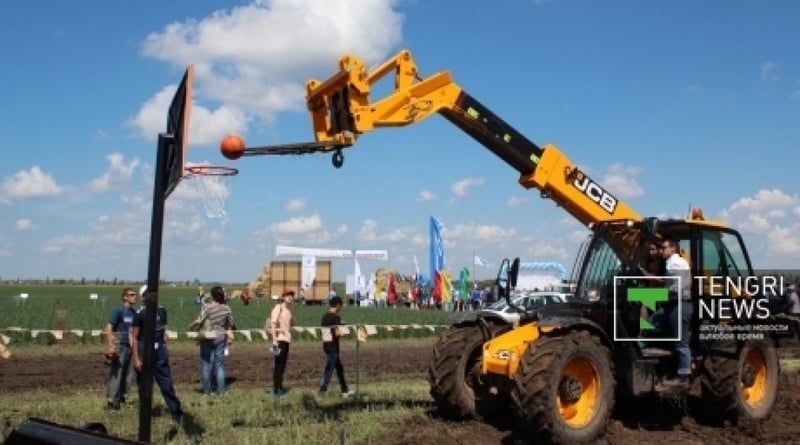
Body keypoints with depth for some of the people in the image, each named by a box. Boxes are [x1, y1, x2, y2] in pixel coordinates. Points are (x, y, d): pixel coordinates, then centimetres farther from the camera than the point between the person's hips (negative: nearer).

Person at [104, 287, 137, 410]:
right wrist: (110, 346, -21)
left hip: (129, 347, 7)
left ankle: (120, 396, 23)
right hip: (119, 347, -7)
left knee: (129, 375, 10)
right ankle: (112, 401, 5)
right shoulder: (118, 311, -8)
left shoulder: (134, 312, 12)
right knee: (116, 374, -3)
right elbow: (108, 328, -13)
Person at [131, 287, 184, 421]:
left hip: (159, 351, 4)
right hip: (144, 352, -4)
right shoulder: (140, 314, -10)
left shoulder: (162, 311, 6)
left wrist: (164, 348, 13)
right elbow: (134, 337, -10)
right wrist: (136, 359, -14)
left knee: (167, 383, 7)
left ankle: (176, 412, 12)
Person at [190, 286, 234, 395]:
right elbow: (230, 325, 6)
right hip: (220, 338, 3)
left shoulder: (207, 307, -13)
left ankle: (206, 391, 9)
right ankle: (221, 391, 10)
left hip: (207, 338, -3)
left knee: (206, 364, 6)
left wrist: (191, 326, 1)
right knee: (219, 365, 10)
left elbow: (199, 321, -18)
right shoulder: (227, 308, 0)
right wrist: (229, 336, 19)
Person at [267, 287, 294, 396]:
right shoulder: (278, 308, -9)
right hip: (279, 339, -8)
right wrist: (274, 340, -23)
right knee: (279, 364, -6)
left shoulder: (289, 309, 15)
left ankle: (279, 386, 22)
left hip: (286, 339, 8)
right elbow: (273, 324, -17)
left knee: (283, 364, 13)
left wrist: (289, 336, 17)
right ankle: (276, 389, -2)